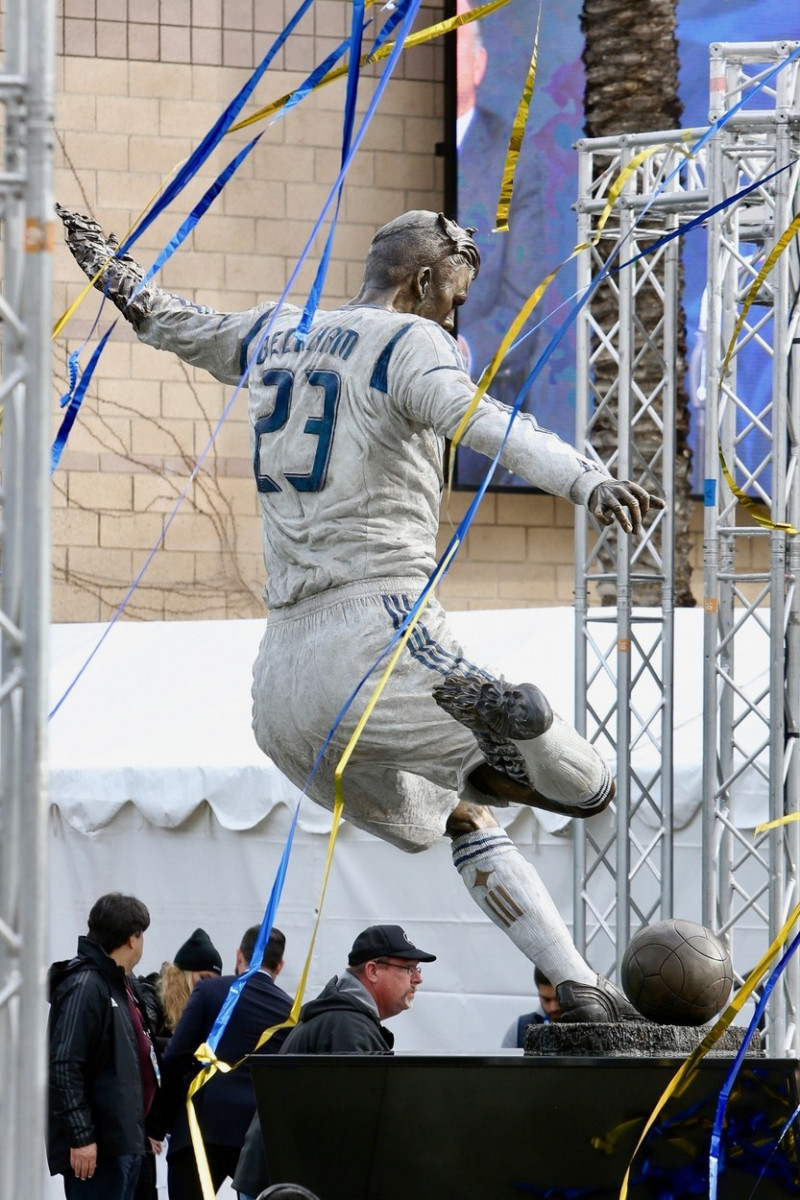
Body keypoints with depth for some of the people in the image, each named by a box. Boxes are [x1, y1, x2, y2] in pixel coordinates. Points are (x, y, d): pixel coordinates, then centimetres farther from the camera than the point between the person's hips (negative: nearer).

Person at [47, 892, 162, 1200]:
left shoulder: (123, 985, 16)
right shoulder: (85, 987, -14)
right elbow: (64, 1067, -20)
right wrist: (81, 1136, -23)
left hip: (124, 1140, 10)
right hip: (97, 1144, -10)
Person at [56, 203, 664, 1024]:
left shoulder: (272, 335, 19)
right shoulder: (408, 343, -2)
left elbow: (171, 323, 38)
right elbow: (485, 424, -23)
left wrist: (102, 263, 53)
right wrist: (588, 484, -37)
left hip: (280, 685, 7)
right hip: (383, 641, -7)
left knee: (460, 819, 25)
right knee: (588, 787, -6)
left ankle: (579, 991, 12)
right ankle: (499, 715, -37)